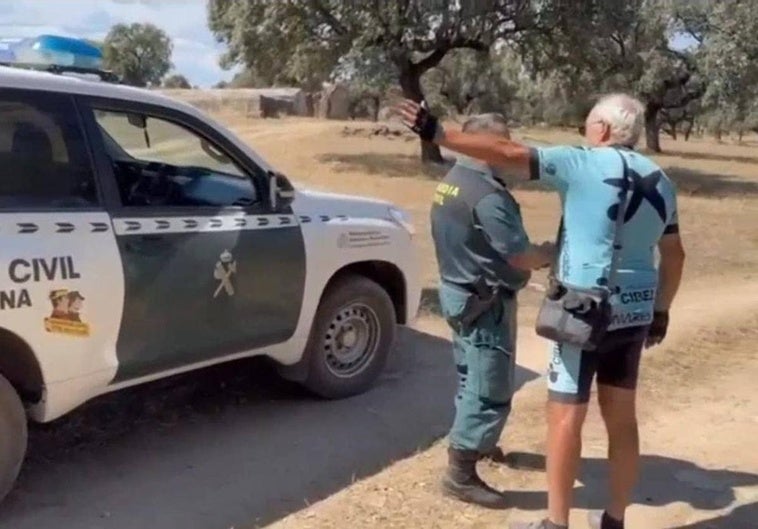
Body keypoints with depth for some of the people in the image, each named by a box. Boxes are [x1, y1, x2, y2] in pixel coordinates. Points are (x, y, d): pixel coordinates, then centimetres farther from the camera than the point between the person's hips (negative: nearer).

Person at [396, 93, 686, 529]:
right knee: (622, 417, 14)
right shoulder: (660, 182, 11)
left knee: (565, 417, 2)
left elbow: (508, 153, -19)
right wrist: (661, 311, 24)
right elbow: (674, 256, 15)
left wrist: (439, 135, -17)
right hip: (635, 312, 7)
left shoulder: (585, 164, -11)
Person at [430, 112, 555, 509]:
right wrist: (556, 249, -4)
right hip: (485, 303, -10)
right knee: (491, 389, -1)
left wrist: (537, 253, 9)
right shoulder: (486, 194, -25)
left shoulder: (451, 181, 7)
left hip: (461, 292, 10)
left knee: (472, 379, 25)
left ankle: (473, 443, 42)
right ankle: (461, 474, 6)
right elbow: (521, 256, -23)